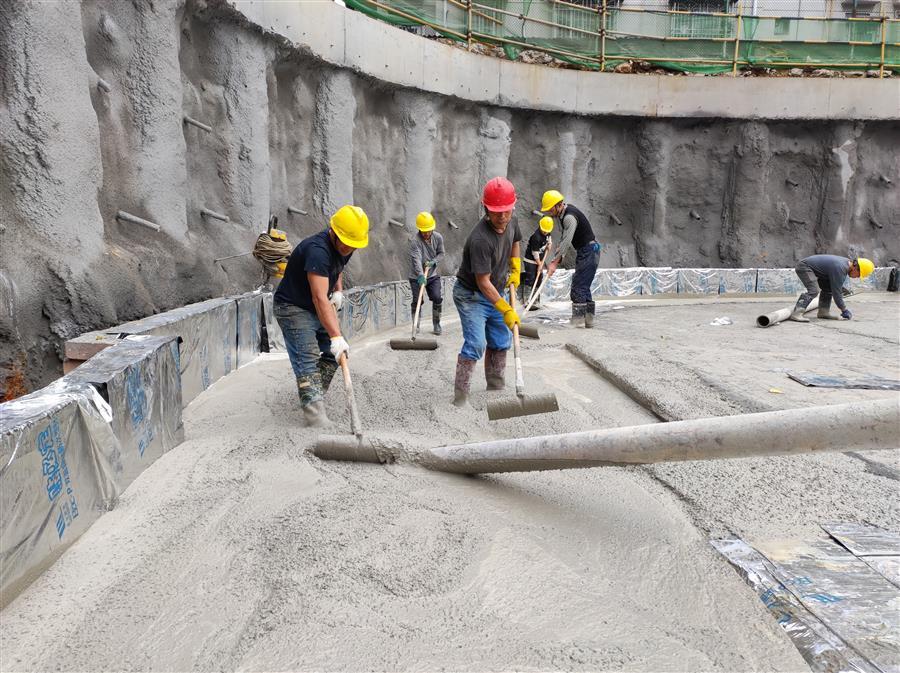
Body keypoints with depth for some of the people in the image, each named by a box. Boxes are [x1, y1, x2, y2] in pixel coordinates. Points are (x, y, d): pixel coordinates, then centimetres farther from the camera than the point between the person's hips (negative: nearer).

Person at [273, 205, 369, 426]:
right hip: (293, 308, -9)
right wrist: (336, 337, -44)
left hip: (318, 308, 9)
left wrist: (338, 291, 4)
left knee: (334, 353, 10)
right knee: (308, 361, -19)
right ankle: (316, 416, -25)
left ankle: (315, 396, 26)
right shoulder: (317, 250, -31)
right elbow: (320, 299, -39)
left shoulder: (344, 248, -3)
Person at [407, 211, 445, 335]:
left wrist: (434, 261, -14)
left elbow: (441, 253, 8)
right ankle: (416, 325, 14)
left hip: (433, 275, 3)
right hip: (417, 277, -3)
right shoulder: (414, 240, -19)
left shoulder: (438, 238, -4)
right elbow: (416, 258, -30)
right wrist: (420, 274, -42)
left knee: (437, 298, -4)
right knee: (417, 301, -3)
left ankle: (436, 324, 13)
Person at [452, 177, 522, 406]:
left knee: (501, 342, 14)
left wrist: (516, 268, 8)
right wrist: (506, 309, -32)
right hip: (471, 295, -8)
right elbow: (483, 282, -30)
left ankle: (496, 388, 29)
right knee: (475, 344, -17)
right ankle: (460, 398, -10)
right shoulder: (480, 239, -32)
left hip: (496, 292, 8)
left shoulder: (511, 223, -7)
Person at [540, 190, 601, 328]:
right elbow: (565, 240, 13)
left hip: (589, 252, -10)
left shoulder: (569, 217, -21)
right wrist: (557, 258, 5)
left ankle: (577, 319, -9)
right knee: (584, 287, 13)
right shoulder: (564, 213, 10)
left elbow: (566, 242, -26)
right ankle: (588, 319, 17)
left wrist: (554, 263, -27)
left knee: (578, 287, -11)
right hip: (584, 252, 10)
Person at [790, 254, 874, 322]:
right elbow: (836, 291, -21)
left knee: (828, 288, 10)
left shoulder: (846, 263, 5)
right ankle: (796, 313, -34)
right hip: (804, 267, -11)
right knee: (813, 290, -25)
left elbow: (837, 289, 15)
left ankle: (823, 312, 8)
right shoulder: (839, 268, -25)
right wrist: (844, 310, -13)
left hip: (811, 268, 11)